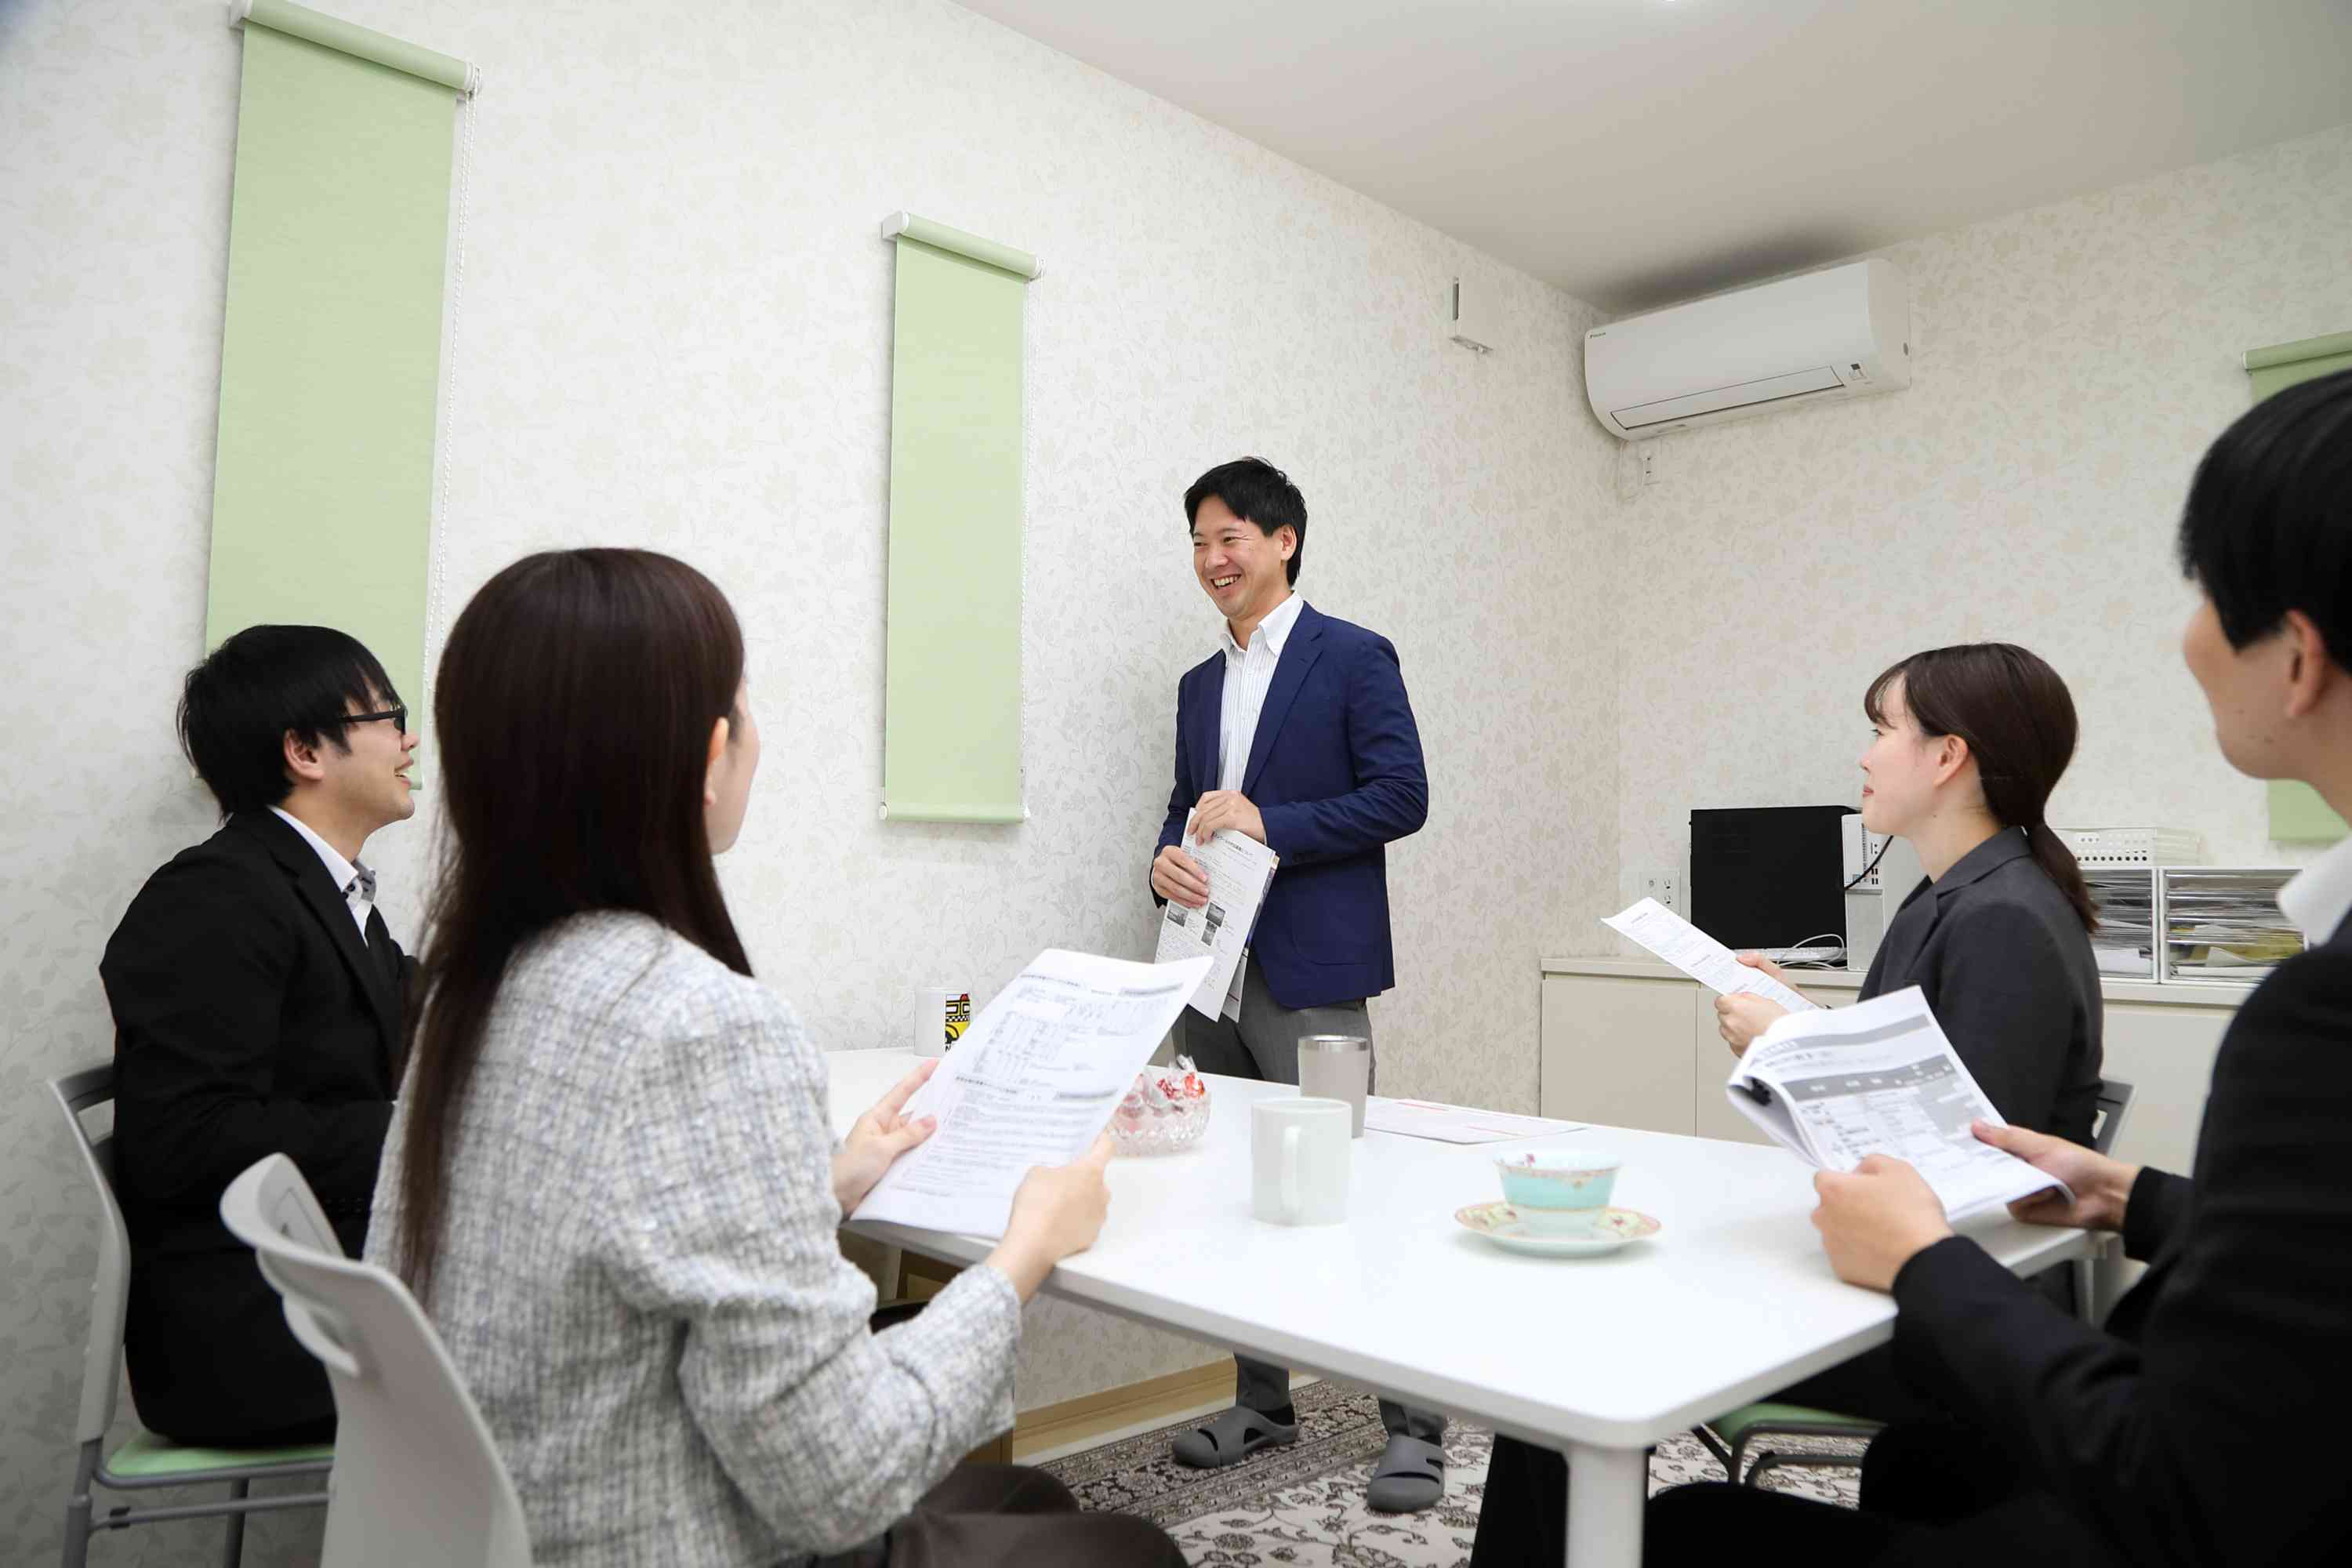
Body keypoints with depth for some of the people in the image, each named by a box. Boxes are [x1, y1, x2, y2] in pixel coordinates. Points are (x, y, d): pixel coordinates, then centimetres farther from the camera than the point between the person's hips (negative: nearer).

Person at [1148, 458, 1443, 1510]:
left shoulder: (1354, 659, -3)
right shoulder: (1201, 685, 18)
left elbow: (1401, 796, -10)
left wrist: (1269, 822, -18)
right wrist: (1167, 861, -2)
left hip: (1309, 972, -7)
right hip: (1212, 969, 7)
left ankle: (1415, 1426, 8)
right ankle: (1262, 1405, 27)